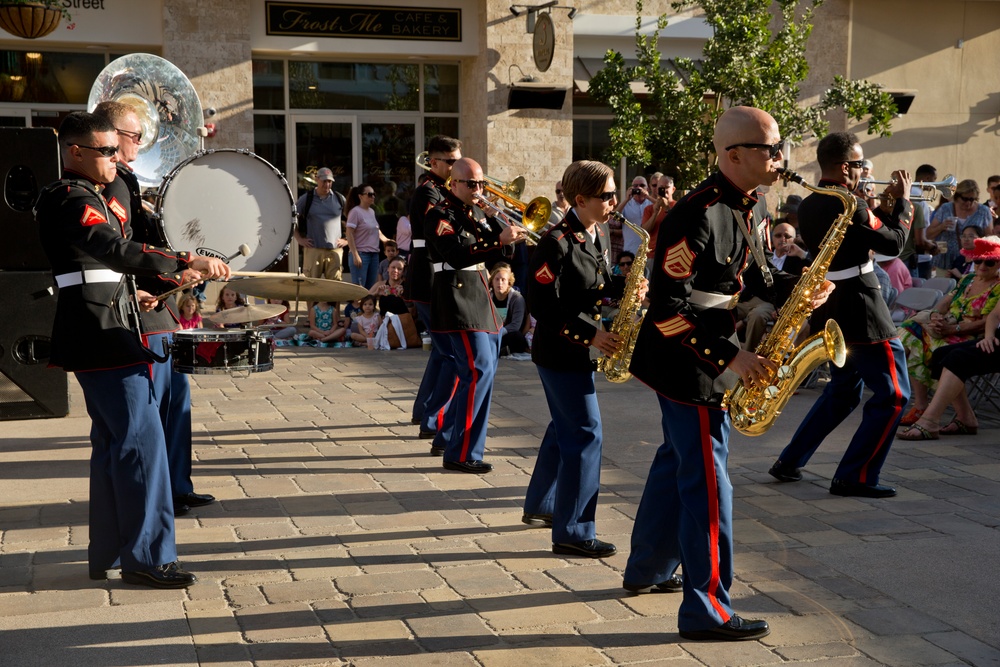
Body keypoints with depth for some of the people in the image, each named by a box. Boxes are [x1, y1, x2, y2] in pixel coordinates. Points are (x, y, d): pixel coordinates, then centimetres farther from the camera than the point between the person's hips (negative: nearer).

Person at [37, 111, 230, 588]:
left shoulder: (80, 196, 18)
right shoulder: (72, 200, -15)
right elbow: (118, 251, -32)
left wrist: (126, 295, 17)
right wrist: (188, 263, -37)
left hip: (99, 334, 11)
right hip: (100, 335, -11)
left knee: (113, 442, 14)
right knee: (141, 440, -10)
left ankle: (108, 554, 21)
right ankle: (147, 558, -5)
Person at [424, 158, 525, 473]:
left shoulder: (476, 214, 17)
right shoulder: (440, 216, -10)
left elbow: (492, 254, 12)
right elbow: (456, 255, -26)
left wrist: (507, 231, -6)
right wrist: (498, 240, -33)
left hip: (480, 301, 9)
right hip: (457, 302, -9)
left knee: (480, 370, 15)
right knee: (479, 371, -16)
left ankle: (447, 437, 29)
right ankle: (461, 454, -11)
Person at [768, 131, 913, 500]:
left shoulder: (808, 206, 8)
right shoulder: (849, 206, -19)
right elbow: (893, 244, -11)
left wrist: (882, 208, 11)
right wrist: (902, 201, 0)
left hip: (831, 313, 9)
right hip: (863, 315, -9)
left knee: (842, 390, 23)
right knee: (893, 396, 0)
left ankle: (789, 462, 22)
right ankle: (855, 478, 0)